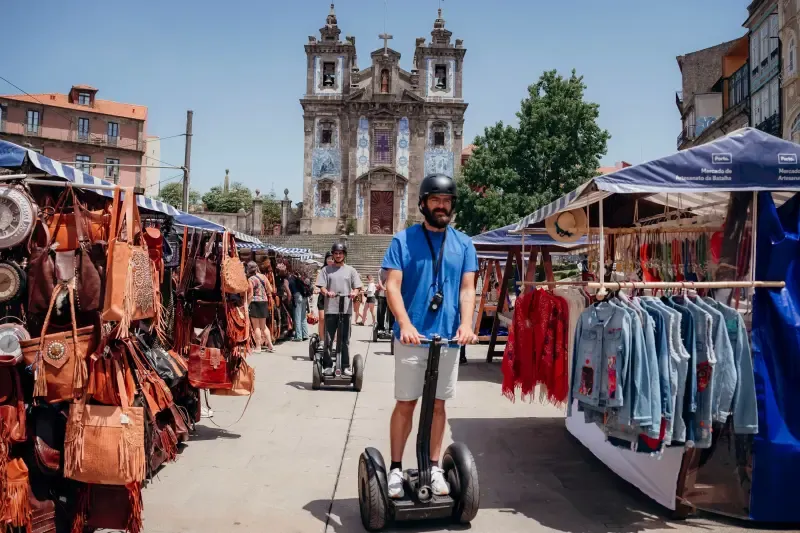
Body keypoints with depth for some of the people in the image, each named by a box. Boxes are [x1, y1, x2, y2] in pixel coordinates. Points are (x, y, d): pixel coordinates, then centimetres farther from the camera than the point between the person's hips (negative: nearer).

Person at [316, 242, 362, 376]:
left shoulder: (350, 270, 12)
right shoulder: (326, 270, 9)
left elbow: (357, 287, 7)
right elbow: (321, 287, 1)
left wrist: (354, 292, -16)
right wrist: (327, 292, -21)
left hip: (346, 309, 1)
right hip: (330, 309, -1)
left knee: (345, 340, 5)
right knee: (328, 339, 1)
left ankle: (346, 366, 11)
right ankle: (327, 366, 8)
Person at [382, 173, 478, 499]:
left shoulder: (463, 244, 7)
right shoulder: (403, 240, -1)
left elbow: (467, 288, 3)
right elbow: (392, 286, -7)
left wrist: (466, 324, -14)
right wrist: (405, 324, -21)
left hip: (448, 337, 3)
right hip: (413, 336, -2)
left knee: (438, 404, 12)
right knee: (405, 404, 5)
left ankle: (434, 467, 24)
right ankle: (396, 468, 17)